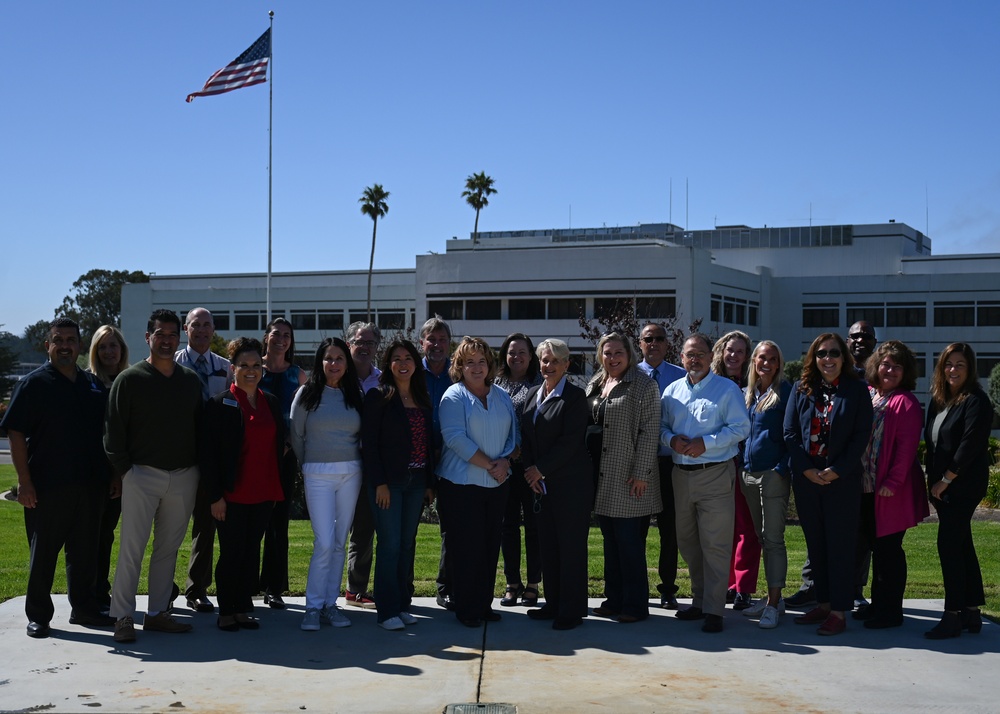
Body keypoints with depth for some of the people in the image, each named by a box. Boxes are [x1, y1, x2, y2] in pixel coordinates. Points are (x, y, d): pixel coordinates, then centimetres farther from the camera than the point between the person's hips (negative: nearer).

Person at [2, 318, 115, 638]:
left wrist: (113, 475, 13)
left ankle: (84, 608, 24)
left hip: (90, 485, 5)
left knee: (85, 551, 12)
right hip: (47, 487, -4)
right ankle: (38, 615, 16)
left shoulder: (94, 384, 11)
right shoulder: (34, 383, -4)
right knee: (43, 552, 5)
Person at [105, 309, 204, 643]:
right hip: (143, 474, -4)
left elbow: (200, 426, 14)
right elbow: (113, 430, -3)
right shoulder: (130, 379, -2)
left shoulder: (191, 380, 10)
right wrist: (124, 469, -7)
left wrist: (199, 467, 7)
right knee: (132, 547, -4)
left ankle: (157, 613, 17)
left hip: (184, 476, 4)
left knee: (168, 547, 9)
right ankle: (123, 618, 3)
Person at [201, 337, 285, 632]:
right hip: (232, 494, -5)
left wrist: (276, 490, 11)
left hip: (263, 494, 5)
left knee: (252, 551, 10)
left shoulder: (272, 403, 10)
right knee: (231, 552, 2)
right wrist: (215, 496, -12)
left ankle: (244, 608, 21)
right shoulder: (219, 404, -6)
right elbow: (208, 453, -8)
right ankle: (226, 611, 15)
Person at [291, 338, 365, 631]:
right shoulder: (307, 394, 0)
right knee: (324, 543, -9)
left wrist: (353, 461, 6)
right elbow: (296, 435, 7)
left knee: (340, 542, 6)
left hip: (351, 473, 3)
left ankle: (330, 603, 15)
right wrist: (308, 464, 11)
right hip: (318, 474, -3)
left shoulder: (355, 395, 8)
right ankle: (313, 606, 3)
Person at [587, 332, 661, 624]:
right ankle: (614, 598, 23)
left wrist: (641, 473, -16)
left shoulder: (643, 385, -7)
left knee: (630, 542, -3)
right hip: (603, 479, 7)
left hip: (629, 479, -7)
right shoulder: (594, 386, 14)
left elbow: (649, 432, -11)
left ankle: (635, 605, 7)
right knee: (611, 541, 14)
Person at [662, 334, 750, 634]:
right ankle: (698, 600, 26)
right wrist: (671, 438, -7)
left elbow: (740, 428, -8)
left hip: (716, 474, -5)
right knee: (687, 541, 13)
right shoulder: (672, 390, 14)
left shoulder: (727, 389, -2)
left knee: (715, 544, -6)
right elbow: (661, 425, 15)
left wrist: (705, 443, -17)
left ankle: (713, 609, 0)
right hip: (681, 474, 6)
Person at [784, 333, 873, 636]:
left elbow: (861, 435, -5)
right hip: (806, 478, 4)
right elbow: (790, 432, 3)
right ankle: (823, 603, 20)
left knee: (840, 544, -1)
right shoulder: (802, 389, 7)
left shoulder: (857, 390, -1)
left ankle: (839, 612, 4)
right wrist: (806, 468, -8)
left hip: (842, 479, -3)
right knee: (815, 543, 10)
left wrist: (837, 471, -13)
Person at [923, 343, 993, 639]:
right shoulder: (938, 400, 13)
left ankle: (953, 616, -3)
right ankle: (971, 612, 19)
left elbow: (971, 445, -17)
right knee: (962, 546, 12)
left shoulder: (976, 401, -11)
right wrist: (933, 480, 7)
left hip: (963, 486, -8)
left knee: (949, 545, -9)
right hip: (942, 485, 8)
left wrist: (945, 480, -13)